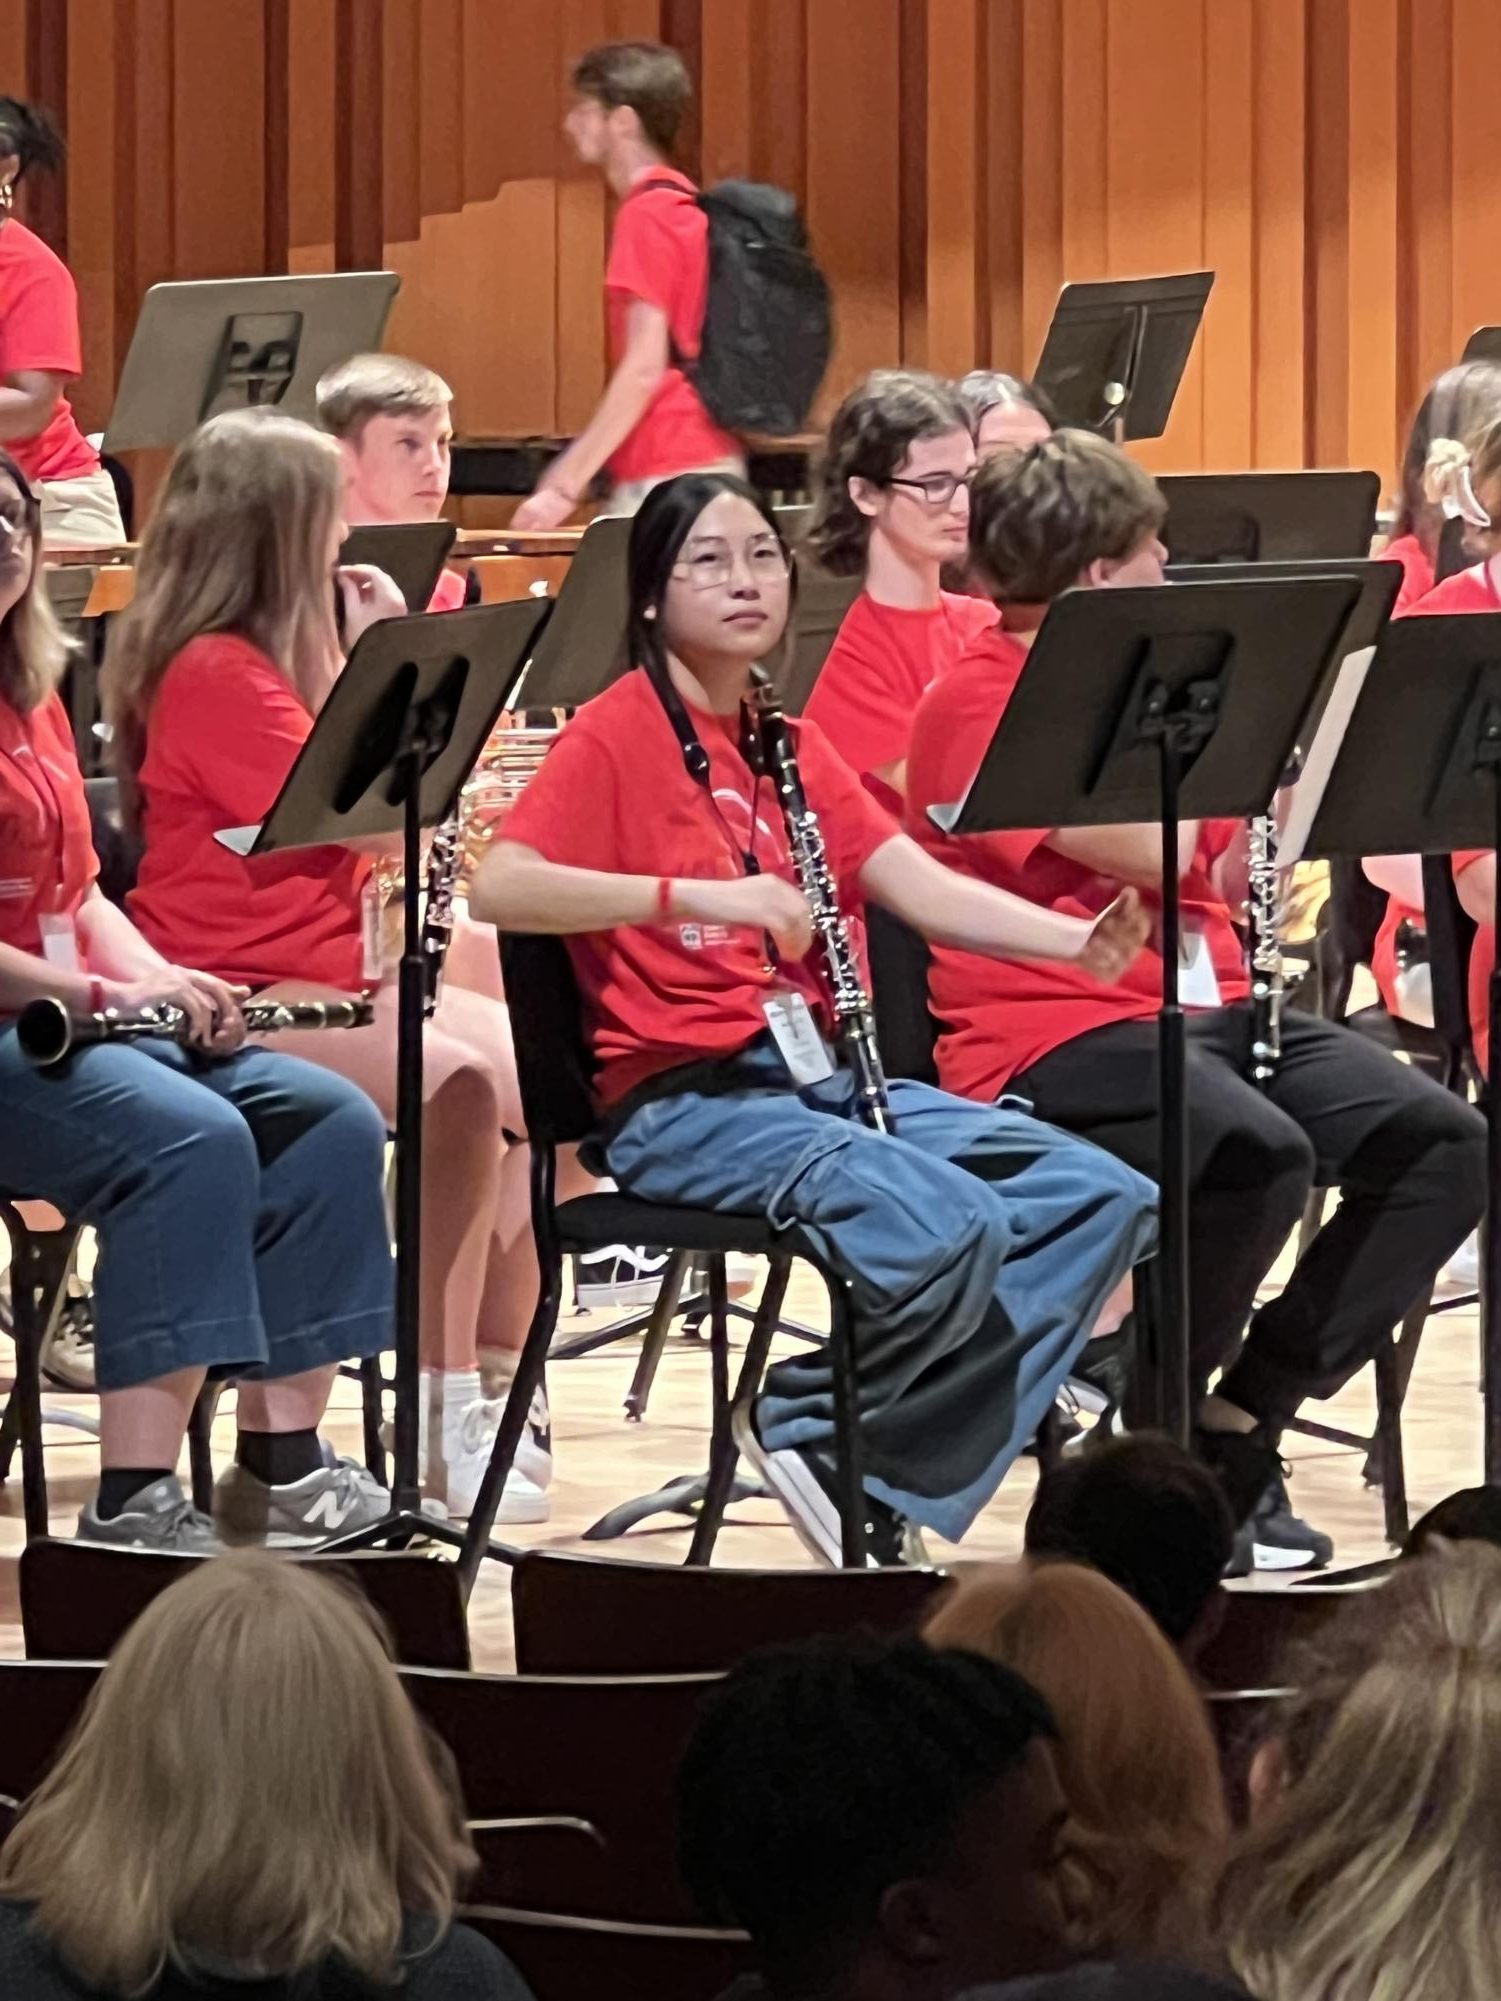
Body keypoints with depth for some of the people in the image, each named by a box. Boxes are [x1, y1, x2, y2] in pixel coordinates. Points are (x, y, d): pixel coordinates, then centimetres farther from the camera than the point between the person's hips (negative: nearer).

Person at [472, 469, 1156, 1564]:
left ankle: (895, 1484, -8)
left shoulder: (787, 744, 18)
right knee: (950, 1227, -31)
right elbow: (500, 887, -19)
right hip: (683, 1099, -8)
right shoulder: (616, 733, -3)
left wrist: (1080, 938, -10)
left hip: (817, 1075, 8)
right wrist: (698, 895, -27)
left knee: (1105, 1198, -8)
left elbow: (928, 890, 7)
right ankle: (810, 1423, -4)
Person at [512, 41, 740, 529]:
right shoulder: (688, 207, 15)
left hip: (668, 475, -9)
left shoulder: (647, 214, -11)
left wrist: (565, 488, -16)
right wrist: (575, 469, 22)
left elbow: (645, 368, -17)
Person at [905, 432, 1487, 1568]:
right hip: (1055, 1033, -8)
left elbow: (1225, 881, 20)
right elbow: (1150, 855, -18)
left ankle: (1242, 1419, -7)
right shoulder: (977, 702, -8)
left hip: (1203, 1008, 9)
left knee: (1441, 1142, -10)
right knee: (1258, 1153, -35)